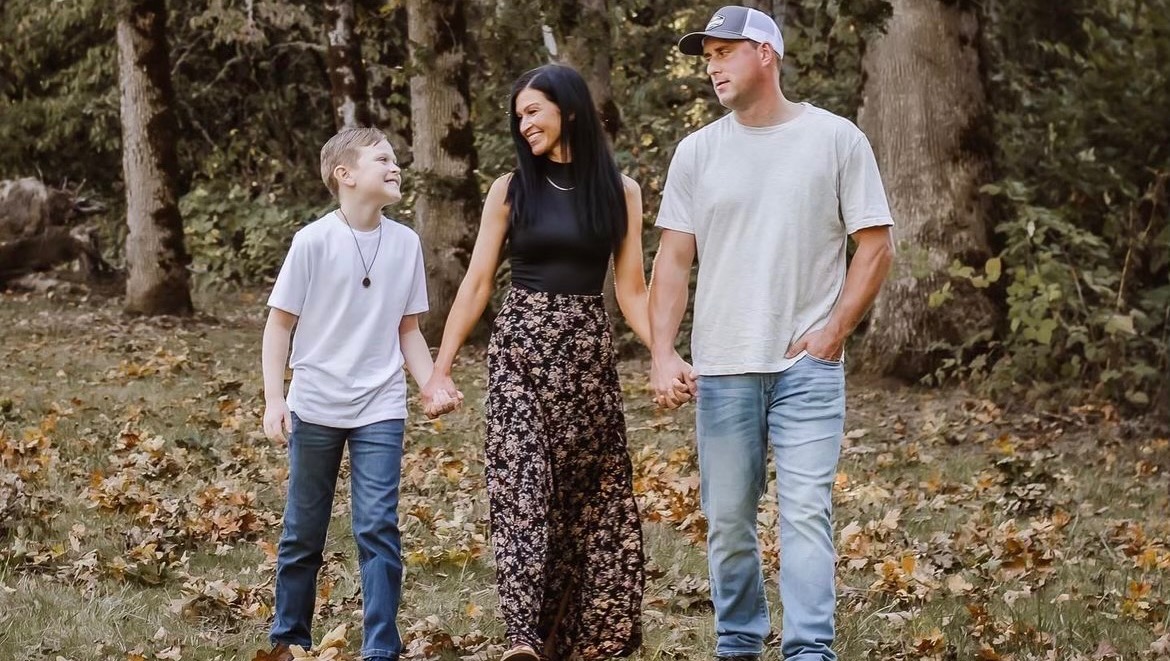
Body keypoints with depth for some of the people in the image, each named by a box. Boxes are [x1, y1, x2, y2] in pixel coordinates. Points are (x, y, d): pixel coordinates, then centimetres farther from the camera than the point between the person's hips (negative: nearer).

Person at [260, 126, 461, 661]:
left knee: (378, 528, -6)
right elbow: (279, 324, -3)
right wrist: (274, 400, -10)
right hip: (315, 408, -1)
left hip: (380, 411, 2)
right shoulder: (313, 241, -8)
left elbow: (408, 329, 10)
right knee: (303, 532, 10)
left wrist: (432, 386, -3)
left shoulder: (405, 244, 1)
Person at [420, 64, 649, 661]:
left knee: (593, 494, 3)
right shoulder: (510, 189, 3)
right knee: (522, 485, -12)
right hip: (519, 347, -1)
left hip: (587, 351, 1)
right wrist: (442, 366, 0)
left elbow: (631, 290, 4)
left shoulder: (620, 191, 5)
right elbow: (476, 283, 4)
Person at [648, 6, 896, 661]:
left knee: (807, 510, -10)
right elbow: (674, 261, 7)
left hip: (807, 364, -3)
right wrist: (663, 355, -4)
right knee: (728, 521, 7)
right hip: (721, 368, 3)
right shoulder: (698, 152, 8)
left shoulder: (836, 139, 0)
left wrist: (834, 330, -8)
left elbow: (877, 245, 2)